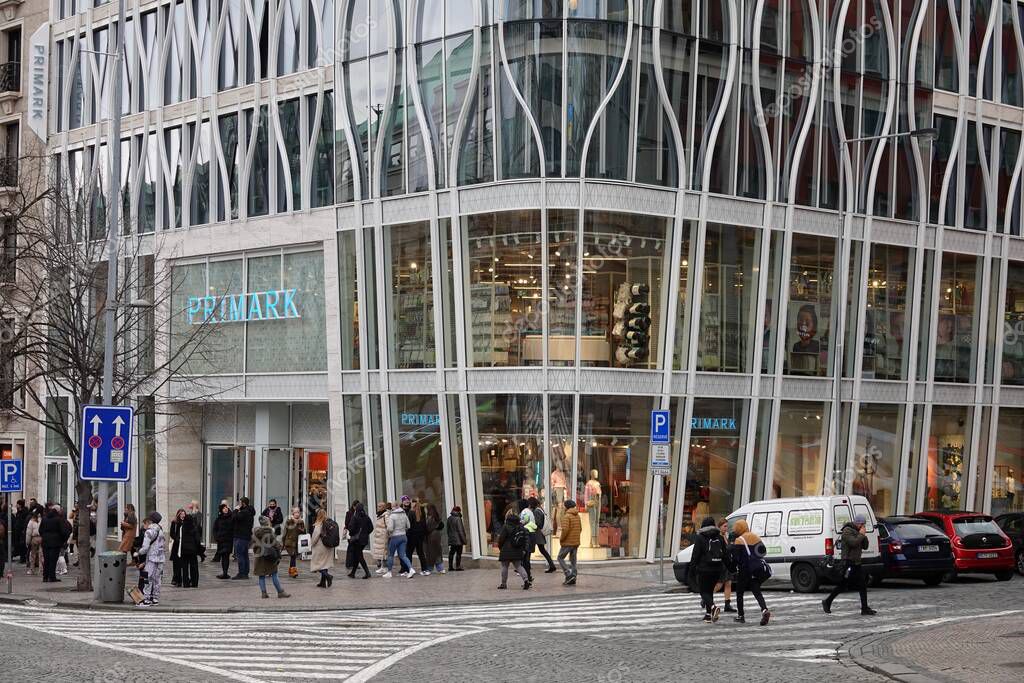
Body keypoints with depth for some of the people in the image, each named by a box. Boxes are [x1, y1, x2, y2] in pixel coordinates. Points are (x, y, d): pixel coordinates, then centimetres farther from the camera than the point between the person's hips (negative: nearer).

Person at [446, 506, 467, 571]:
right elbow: (460, 531, -15)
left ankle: (450, 567, 12)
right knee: (458, 554, -2)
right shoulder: (458, 519, -15)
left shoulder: (449, 519, 7)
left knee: (451, 553, 10)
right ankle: (458, 567, -3)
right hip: (458, 540, -7)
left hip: (451, 540, 7)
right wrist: (464, 540, -11)